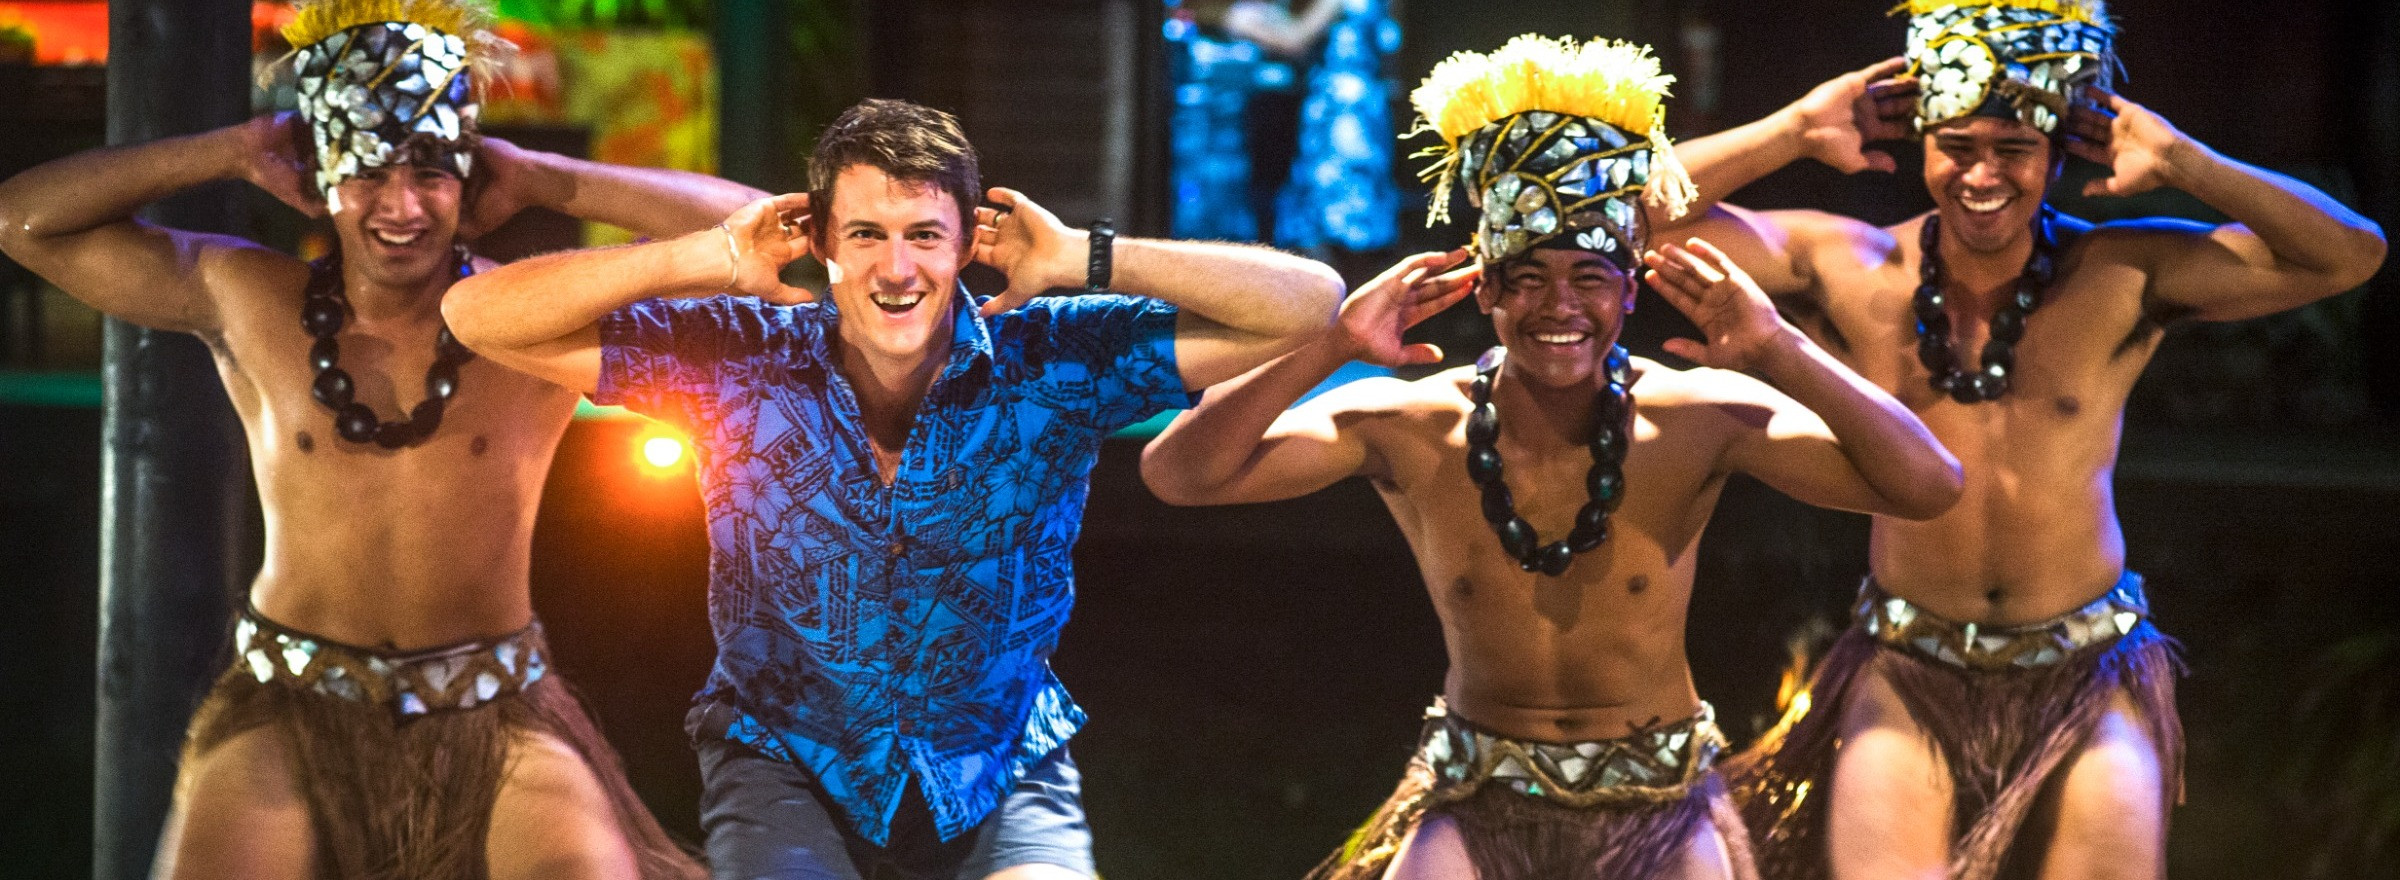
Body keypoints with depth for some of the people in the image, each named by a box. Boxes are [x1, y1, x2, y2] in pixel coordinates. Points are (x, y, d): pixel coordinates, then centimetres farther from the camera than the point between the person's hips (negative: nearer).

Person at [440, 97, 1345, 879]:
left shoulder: (1054, 364, -12)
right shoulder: (740, 364, -12)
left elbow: (1307, 303, -15)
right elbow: (480, 316, -14)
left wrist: (1085, 259, -22)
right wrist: (709, 259, -22)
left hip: (1000, 760, 0)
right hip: (786, 759, 0)